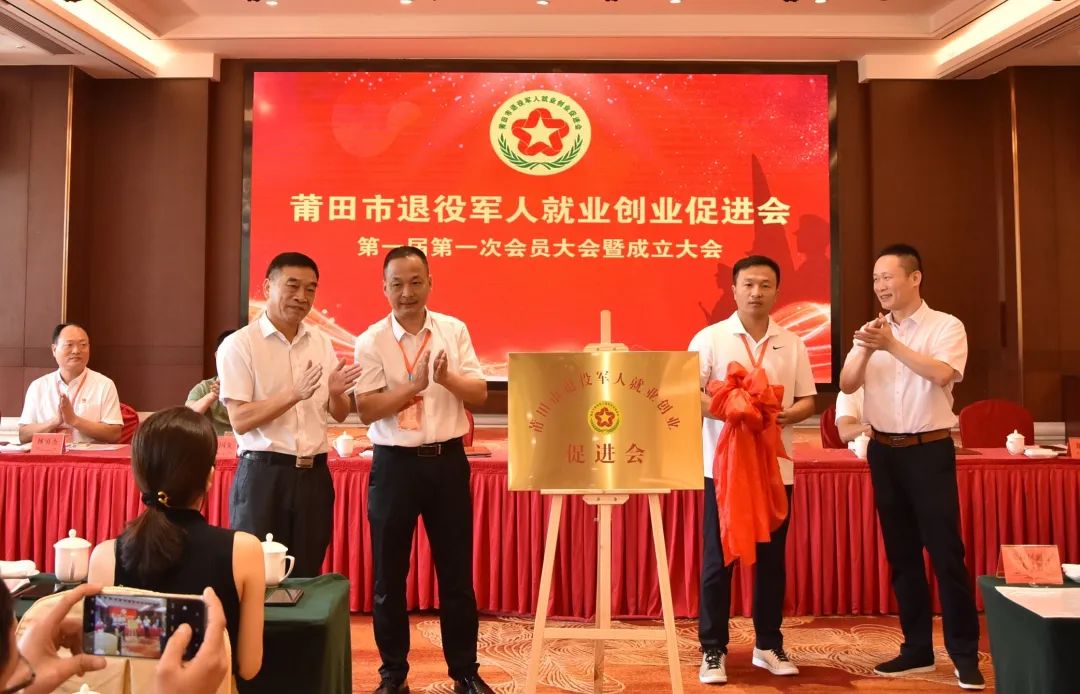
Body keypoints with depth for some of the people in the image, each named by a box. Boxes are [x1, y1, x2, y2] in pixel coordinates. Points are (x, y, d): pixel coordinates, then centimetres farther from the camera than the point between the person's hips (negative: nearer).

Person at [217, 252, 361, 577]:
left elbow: (340, 415, 12)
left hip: (314, 474, 5)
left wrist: (335, 393, -10)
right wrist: (295, 394, -23)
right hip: (263, 475, -4)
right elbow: (240, 420, -14)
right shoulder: (238, 345, -7)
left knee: (307, 575, 13)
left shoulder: (322, 342, 9)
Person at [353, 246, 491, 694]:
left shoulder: (454, 330, 2)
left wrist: (447, 379, -19)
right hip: (395, 464, -1)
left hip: (448, 460, 2)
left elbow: (479, 394, -1)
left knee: (456, 572, 10)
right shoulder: (371, 341, -4)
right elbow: (366, 409, -11)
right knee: (389, 575, 9)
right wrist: (414, 385, -22)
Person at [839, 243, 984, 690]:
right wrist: (866, 351, -19)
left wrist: (892, 344, -26)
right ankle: (917, 649, 23)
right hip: (883, 451, 5)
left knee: (945, 551, -2)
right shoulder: (873, 331, 8)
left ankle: (965, 654, 12)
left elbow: (941, 374, -22)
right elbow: (847, 385, -2)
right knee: (901, 552, 11)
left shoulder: (947, 327, -4)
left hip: (929, 450, -5)